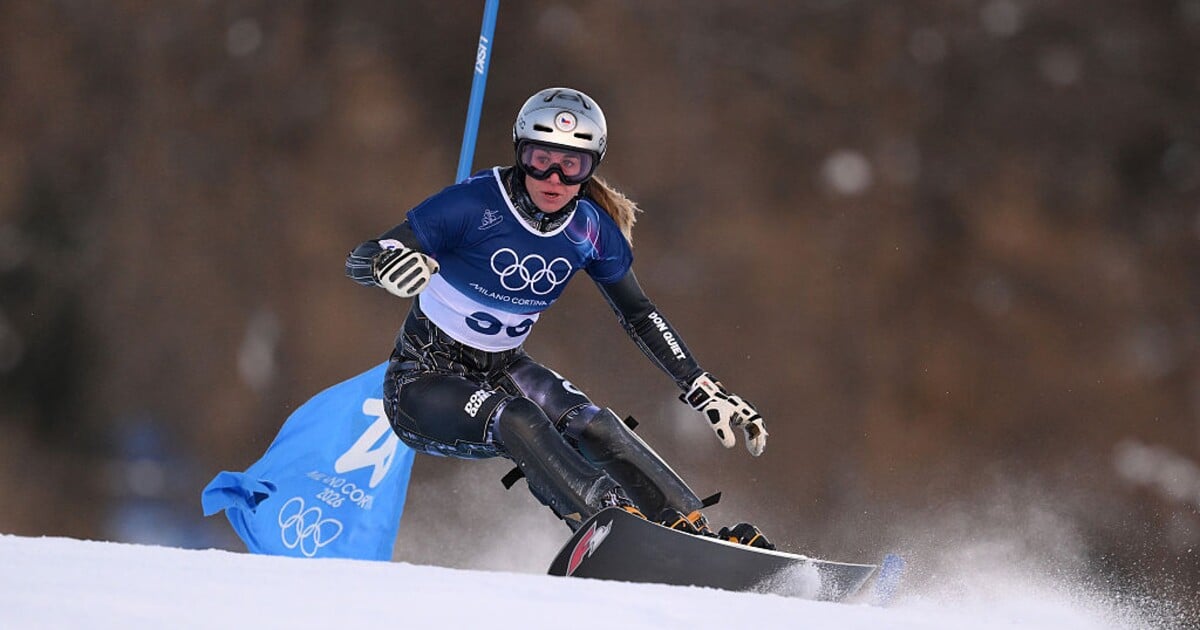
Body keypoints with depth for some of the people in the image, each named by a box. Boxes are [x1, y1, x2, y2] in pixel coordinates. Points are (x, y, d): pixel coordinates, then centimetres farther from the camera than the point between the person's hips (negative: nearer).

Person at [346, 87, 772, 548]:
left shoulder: (592, 229, -7)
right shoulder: (475, 204, -22)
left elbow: (640, 317, 7)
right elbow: (357, 262, -22)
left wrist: (706, 393, 2)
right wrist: (387, 264, -46)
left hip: (501, 370, 4)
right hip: (425, 378, -4)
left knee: (589, 424, -23)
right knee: (517, 420, -33)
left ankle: (696, 536, -26)